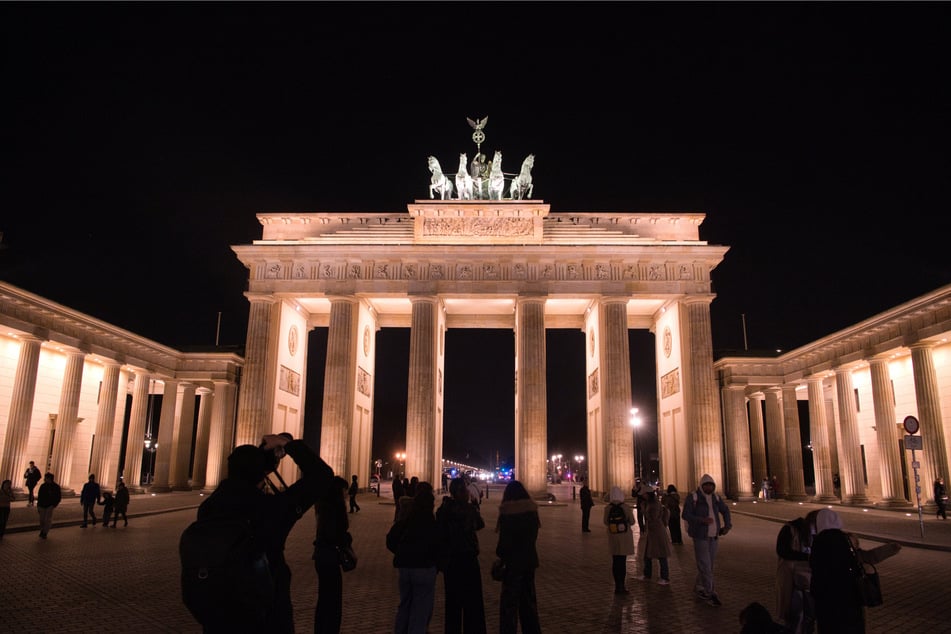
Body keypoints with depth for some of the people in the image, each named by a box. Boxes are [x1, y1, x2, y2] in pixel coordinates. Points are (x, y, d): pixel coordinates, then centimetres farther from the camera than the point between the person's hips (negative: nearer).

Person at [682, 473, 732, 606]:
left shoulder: (715, 498, 7)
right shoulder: (693, 497, -10)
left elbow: (725, 510, 24)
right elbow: (685, 515, -16)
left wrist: (727, 525, 10)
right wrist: (702, 520, -28)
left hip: (713, 536, 6)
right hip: (700, 536, -6)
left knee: (709, 564, 13)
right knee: (705, 565, -9)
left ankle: (698, 587, 29)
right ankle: (710, 594, -4)